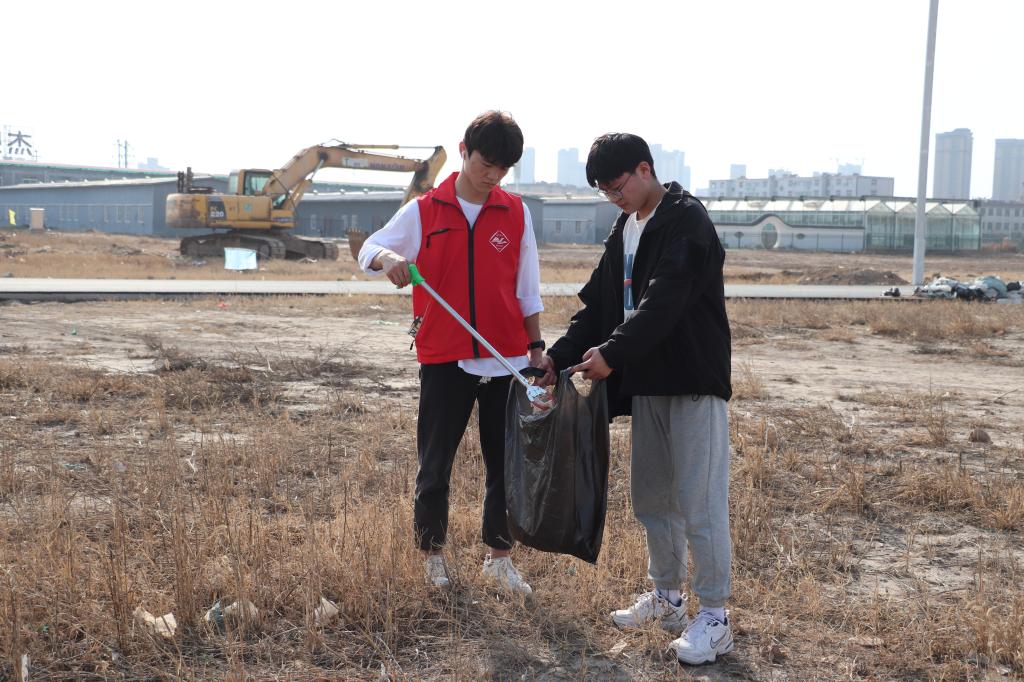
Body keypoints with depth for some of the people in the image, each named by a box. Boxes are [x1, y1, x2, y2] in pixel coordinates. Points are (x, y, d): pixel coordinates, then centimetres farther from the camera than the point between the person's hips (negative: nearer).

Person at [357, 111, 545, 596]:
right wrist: (387, 257, -21)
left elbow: (527, 288, 9)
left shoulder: (516, 213, 5)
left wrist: (535, 346, 8)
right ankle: (432, 554, 23)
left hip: (506, 360, 2)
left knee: (506, 464, 8)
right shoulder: (423, 211, 1)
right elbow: (368, 249, 2)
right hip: (443, 359, -1)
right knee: (435, 464, 6)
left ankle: (499, 558, 22)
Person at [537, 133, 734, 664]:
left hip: (695, 380, -9)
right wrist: (560, 355, 2)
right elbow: (598, 302, 14)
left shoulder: (686, 220, -12)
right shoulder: (625, 229, 15)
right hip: (648, 382, 9)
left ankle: (714, 618, 5)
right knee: (651, 497, 15)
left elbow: (666, 300, -25)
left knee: (699, 501, -5)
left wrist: (613, 352, -31)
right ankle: (667, 598, 29)